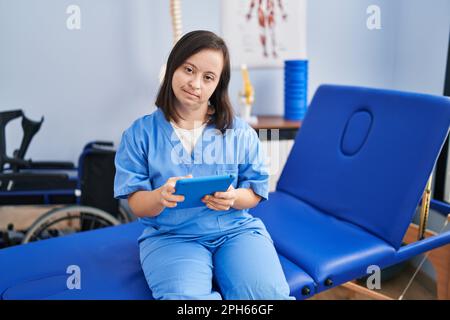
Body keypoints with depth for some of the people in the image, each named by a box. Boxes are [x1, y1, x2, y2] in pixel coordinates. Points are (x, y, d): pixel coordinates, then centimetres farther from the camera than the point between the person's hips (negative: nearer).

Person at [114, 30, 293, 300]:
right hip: (171, 236, -1)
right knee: (184, 296, -32)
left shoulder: (240, 132, 6)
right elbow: (137, 205, 0)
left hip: (236, 229, 2)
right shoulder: (140, 134, 3)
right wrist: (161, 196, -23)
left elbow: (256, 191, 7)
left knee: (270, 294, -25)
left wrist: (233, 198, -16)